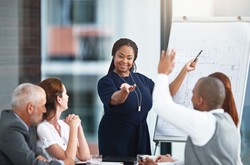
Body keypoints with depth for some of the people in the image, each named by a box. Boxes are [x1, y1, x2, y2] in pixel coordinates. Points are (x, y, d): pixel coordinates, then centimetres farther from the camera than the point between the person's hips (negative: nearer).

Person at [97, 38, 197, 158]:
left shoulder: (141, 79, 10)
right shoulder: (106, 82, -8)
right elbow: (115, 99, -29)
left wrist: (184, 70, 9)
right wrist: (125, 91, -51)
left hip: (141, 139, 5)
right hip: (115, 140, -5)